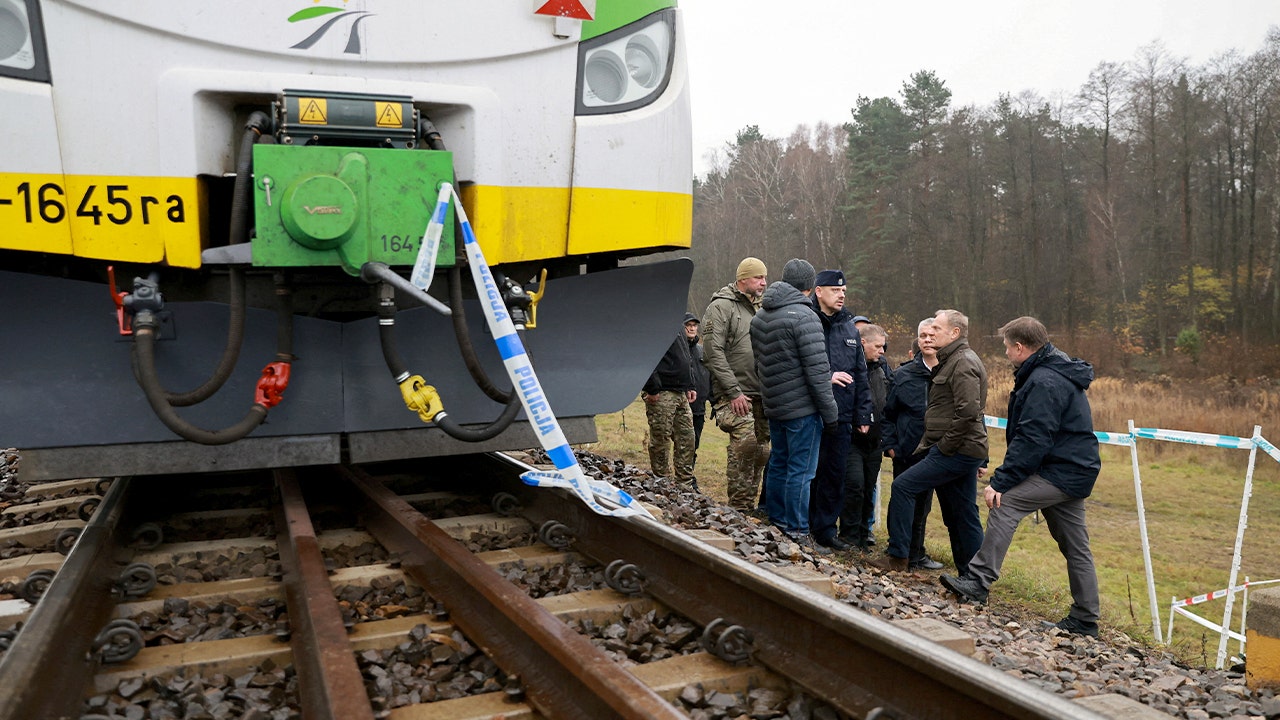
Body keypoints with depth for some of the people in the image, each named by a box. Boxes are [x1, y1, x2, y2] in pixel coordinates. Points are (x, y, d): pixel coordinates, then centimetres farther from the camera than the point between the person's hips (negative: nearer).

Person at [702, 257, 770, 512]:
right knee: (745, 442, -19)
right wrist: (733, 392, -17)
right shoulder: (721, 307, -5)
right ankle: (740, 506, -9)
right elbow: (713, 353, -13)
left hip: (760, 394, 8)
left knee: (761, 450, 7)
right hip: (735, 394, -8)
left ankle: (750, 505, 18)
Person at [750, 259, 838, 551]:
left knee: (778, 465, 17)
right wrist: (830, 413, -11)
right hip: (802, 407, -8)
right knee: (801, 472, -2)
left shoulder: (760, 316, 10)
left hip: (774, 406, 8)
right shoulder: (804, 317, -16)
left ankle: (775, 523, 26)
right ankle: (797, 534, 3)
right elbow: (817, 370, -17)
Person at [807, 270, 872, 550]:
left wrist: (863, 415, 13)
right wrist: (826, 378, -18)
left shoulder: (850, 329, 14)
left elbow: (860, 376, 17)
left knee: (835, 474, 9)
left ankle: (826, 529, 19)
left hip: (842, 416, 5)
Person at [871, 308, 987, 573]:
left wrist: (945, 445, -17)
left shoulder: (963, 363, -13)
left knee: (903, 486, -9)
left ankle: (897, 556, -3)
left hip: (957, 451, -10)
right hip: (965, 450, 10)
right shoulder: (954, 360, 20)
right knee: (963, 515, 13)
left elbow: (968, 411, -24)